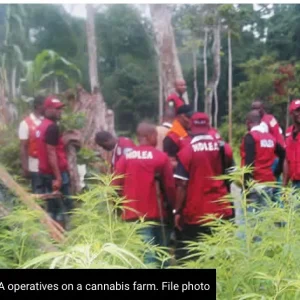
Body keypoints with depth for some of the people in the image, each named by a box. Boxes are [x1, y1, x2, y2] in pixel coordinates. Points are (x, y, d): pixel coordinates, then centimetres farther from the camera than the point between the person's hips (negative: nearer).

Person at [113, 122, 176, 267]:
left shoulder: (125, 157, 2)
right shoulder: (161, 157, -5)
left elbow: (116, 185, 1)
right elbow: (170, 186, -5)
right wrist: (172, 207, 8)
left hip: (133, 213, 2)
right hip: (156, 212, -2)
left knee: (146, 253, 5)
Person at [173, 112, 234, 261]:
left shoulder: (187, 151, -11)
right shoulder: (224, 147, 1)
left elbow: (182, 184, -12)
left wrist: (177, 211, -5)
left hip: (195, 212, -3)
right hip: (221, 209, 4)